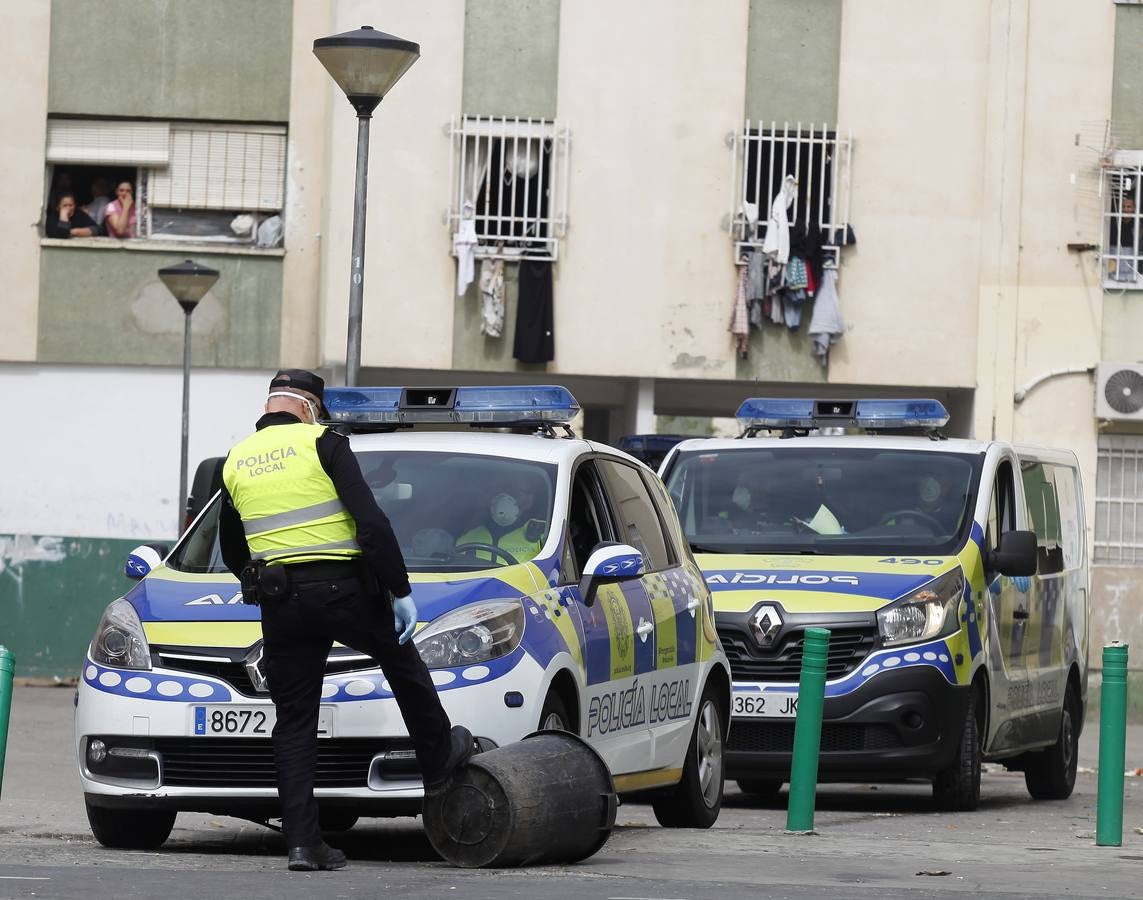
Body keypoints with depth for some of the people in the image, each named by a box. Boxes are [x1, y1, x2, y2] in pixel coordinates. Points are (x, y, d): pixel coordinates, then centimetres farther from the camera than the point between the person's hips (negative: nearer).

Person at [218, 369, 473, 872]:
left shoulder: (235, 463, 11)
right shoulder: (321, 443, -3)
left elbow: (232, 553, 19)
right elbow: (372, 522, -11)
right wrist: (401, 591, -7)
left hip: (280, 604, 3)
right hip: (344, 591, -3)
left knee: (294, 723, 6)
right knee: (404, 666, 24)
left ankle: (302, 843, 0)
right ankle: (439, 760, 40)